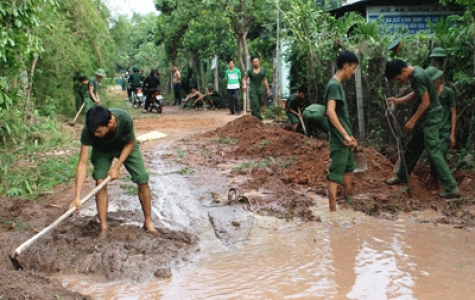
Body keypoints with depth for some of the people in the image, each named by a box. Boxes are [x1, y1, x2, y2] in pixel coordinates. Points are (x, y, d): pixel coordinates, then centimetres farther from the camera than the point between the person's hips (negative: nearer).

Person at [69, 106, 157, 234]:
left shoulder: (125, 119, -41)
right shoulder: (88, 131, -37)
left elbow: (130, 143, -17)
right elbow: (82, 163, -33)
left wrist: (117, 166, -23)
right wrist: (77, 197, -37)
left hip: (126, 147, 0)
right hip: (102, 150, 0)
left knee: (142, 181, -8)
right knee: (100, 182, -18)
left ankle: (148, 222, 11)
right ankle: (103, 228, -6)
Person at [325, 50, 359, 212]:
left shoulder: (338, 85, 14)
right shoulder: (334, 85, -16)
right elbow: (330, 112, -28)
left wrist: (349, 135, 18)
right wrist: (345, 135, -27)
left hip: (344, 139, 10)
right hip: (339, 140, -10)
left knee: (349, 169, 23)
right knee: (336, 175, -6)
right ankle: (333, 211, -2)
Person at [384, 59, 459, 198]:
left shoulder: (418, 77, -23)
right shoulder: (414, 73, 6)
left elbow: (426, 102, -22)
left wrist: (412, 121, -16)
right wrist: (398, 101, 8)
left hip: (431, 116, -10)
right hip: (425, 117, 10)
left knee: (433, 151, -10)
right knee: (412, 147, 19)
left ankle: (451, 188, -9)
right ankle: (402, 176, 36)